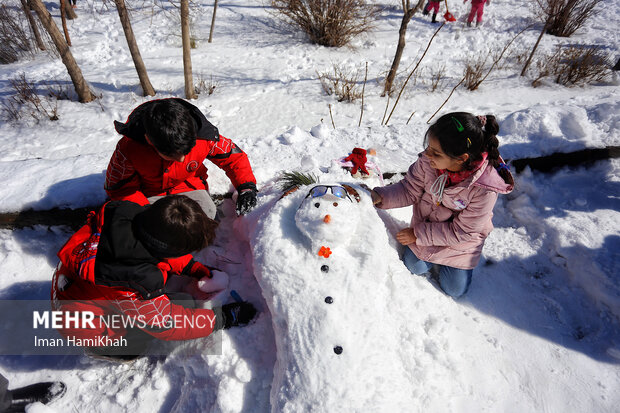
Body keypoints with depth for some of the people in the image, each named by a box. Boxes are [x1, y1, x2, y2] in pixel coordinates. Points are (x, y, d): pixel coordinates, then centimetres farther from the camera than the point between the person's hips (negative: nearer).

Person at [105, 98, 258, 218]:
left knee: (206, 212, -29)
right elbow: (118, 188, -12)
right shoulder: (128, 148, -28)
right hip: (148, 195, 0)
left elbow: (233, 155, -11)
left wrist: (246, 186, -25)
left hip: (188, 186, 0)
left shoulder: (205, 137, -29)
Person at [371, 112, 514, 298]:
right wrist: (379, 196, -29)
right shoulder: (428, 160, -29)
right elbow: (410, 189, -13)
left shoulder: (484, 189, -37)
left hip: (461, 238, -2)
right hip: (426, 225, 2)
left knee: (454, 289, 8)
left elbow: (461, 232, -26)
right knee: (415, 267, 8)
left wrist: (418, 235, -22)